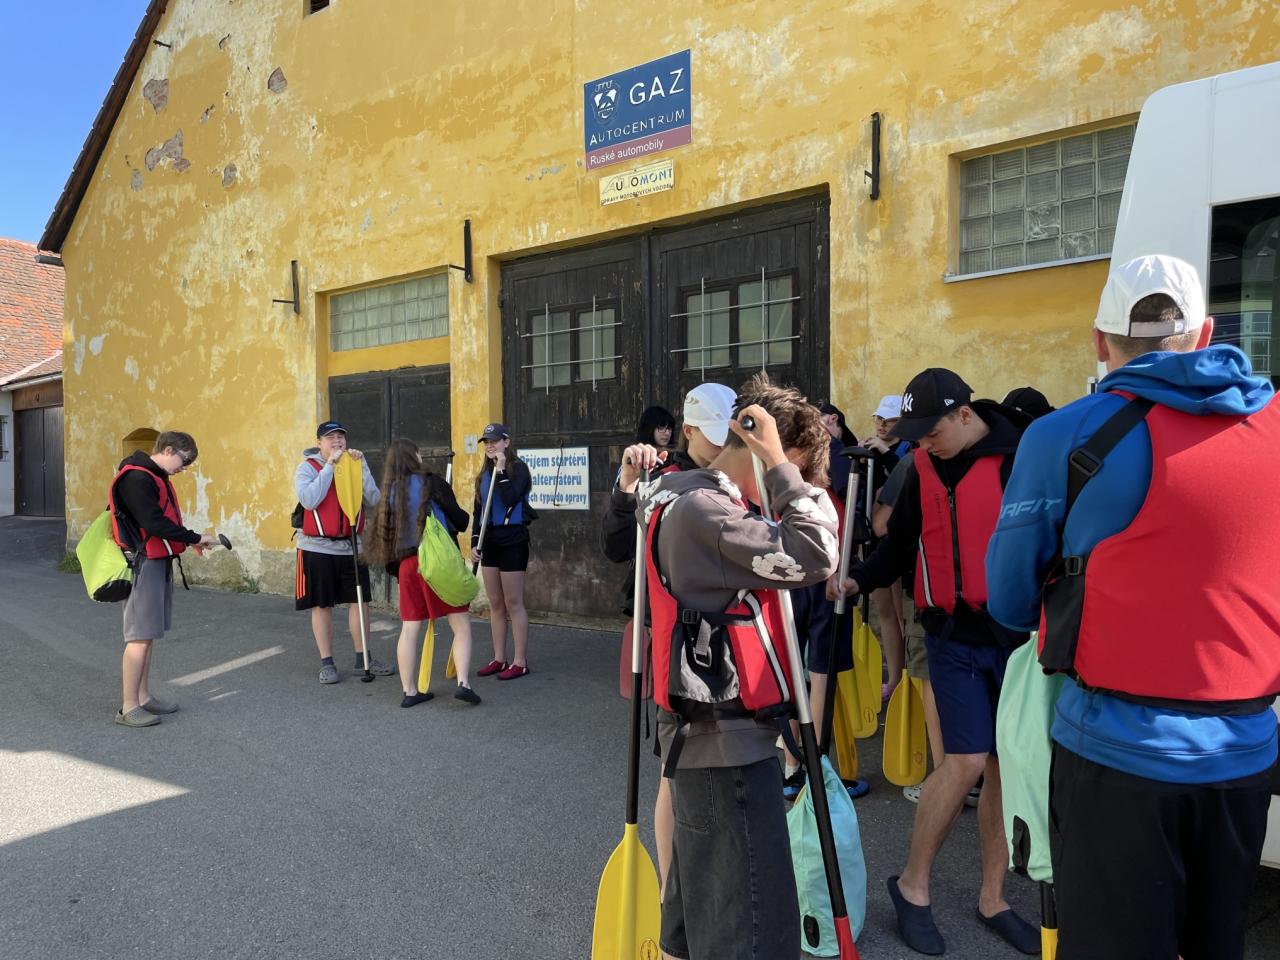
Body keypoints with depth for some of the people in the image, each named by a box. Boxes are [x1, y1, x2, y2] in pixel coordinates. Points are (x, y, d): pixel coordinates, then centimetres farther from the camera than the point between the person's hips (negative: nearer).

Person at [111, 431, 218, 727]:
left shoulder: (156, 477, 16)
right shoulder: (136, 478, -16)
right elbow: (154, 523, -22)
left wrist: (187, 540, 4)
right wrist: (193, 538, -15)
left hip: (159, 563, 10)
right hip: (144, 565, -10)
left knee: (148, 634, 14)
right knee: (140, 636, -6)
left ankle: (143, 697, 23)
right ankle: (128, 708, 1)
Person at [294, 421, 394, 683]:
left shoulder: (355, 464, 5)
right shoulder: (307, 467, -3)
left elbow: (373, 501, -7)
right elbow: (309, 500, -22)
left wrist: (361, 465, -13)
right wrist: (330, 464, -18)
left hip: (351, 545, 3)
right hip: (318, 547, -3)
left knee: (359, 600, 6)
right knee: (322, 605, 5)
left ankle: (363, 657, 19)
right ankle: (327, 663, 16)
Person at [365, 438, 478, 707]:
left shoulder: (390, 492, 10)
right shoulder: (431, 483, -3)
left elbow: (385, 533, 13)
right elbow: (460, 521, -1)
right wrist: (463, 517, 21)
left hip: (407, 564, 5)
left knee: (409, 629, 10)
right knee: (461, 625, 1)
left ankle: (410, 691, 15)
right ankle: (464, 683, -11)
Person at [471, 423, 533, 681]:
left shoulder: (518, 468, -7)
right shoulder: (484, 473, 13)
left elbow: (510, 499, -22)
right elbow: (478, 510, 15)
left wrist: (501, 471, -17)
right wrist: (474, 542, 9)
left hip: (512, 539, -7)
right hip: (489, 540, 7)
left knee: (513, 603, -4)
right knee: (495, 604, 10)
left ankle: (520, 662, 4)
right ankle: (499, 659, 18)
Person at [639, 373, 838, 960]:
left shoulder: (693, 501, 13)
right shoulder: (704, 509, -19)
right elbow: (814, 558, -26)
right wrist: (781, 468, -19)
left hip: (705, 731, 10)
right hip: (726, 737, -10)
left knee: (700, 901, 23)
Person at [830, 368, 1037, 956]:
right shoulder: (923, 468, 3)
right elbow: (901, 543, 10)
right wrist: (858, 578, -6)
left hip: (1019, 632, 0)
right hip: (955, 635, 0)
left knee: (1006, 766, 8)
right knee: (967, 759, -7)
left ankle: (993, 898, 27)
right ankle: (912, 885, 13)